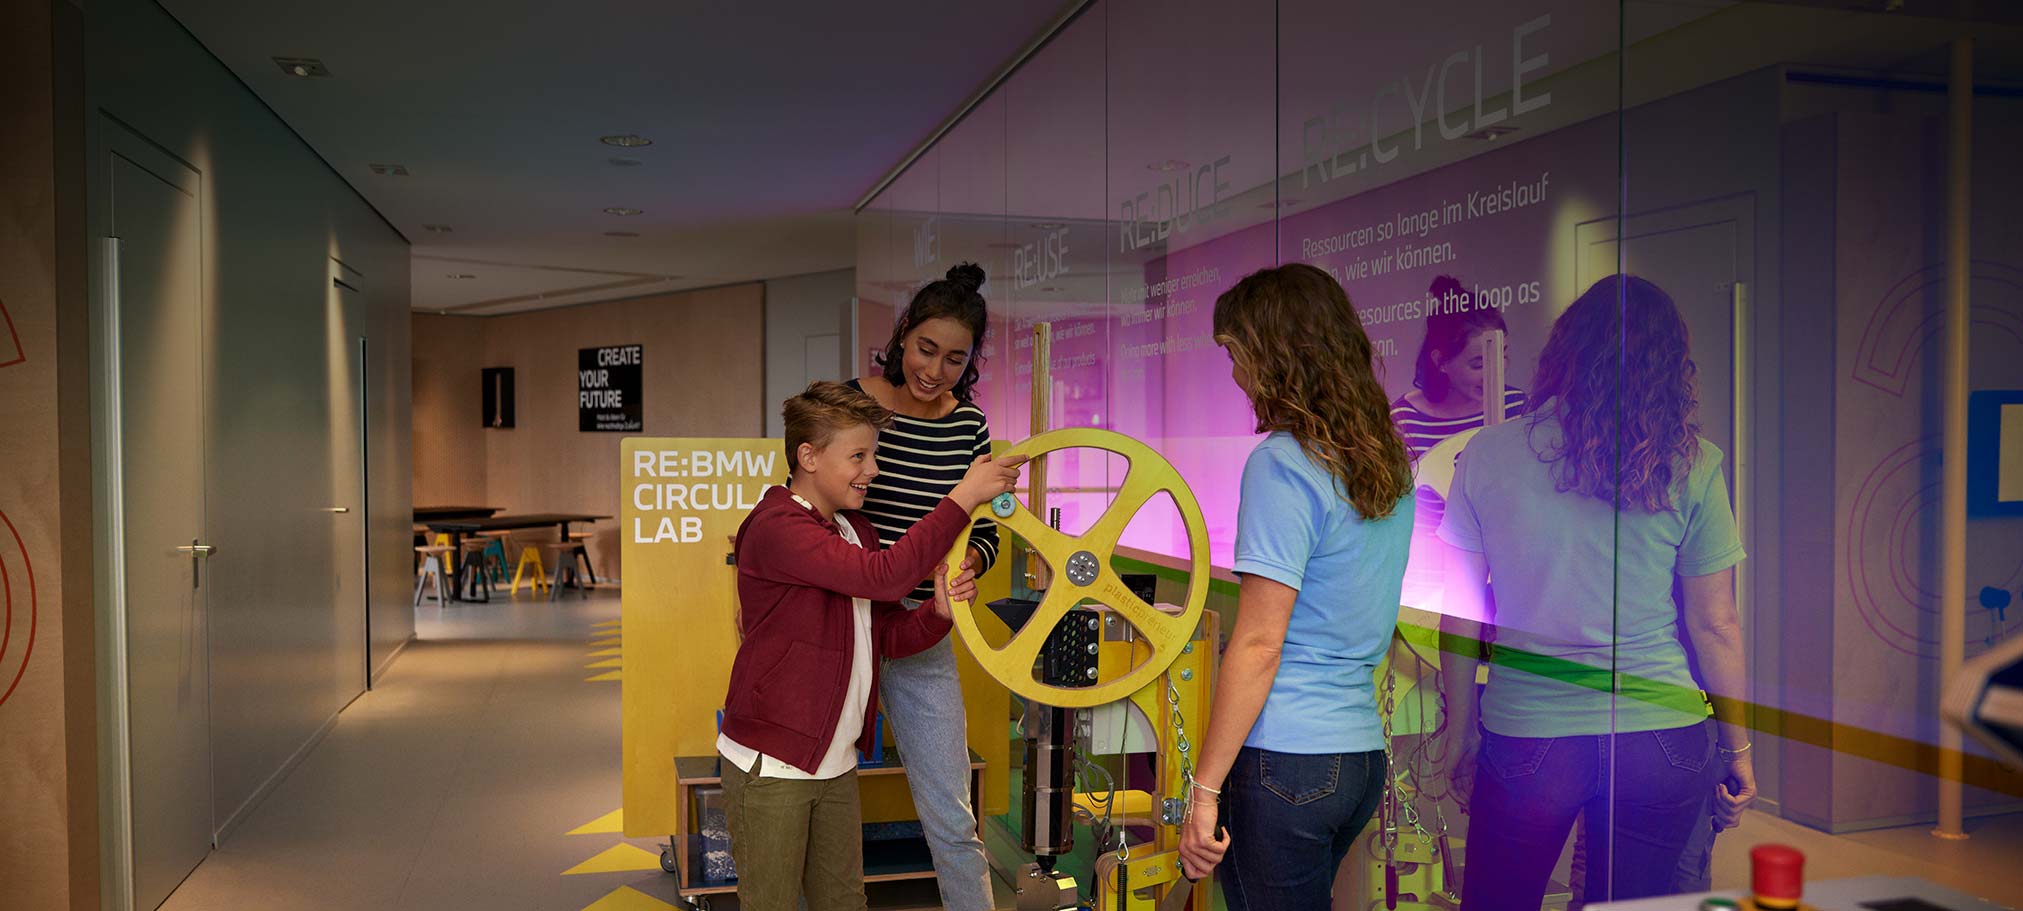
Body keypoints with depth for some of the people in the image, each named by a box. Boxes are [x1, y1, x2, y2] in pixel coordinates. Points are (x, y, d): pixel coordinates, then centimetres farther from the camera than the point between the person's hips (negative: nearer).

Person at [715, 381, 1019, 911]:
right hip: (770, 766, -8)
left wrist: (939, 613, -12)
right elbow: (885, 576, -29)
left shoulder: (857, 531, 12)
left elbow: (888, 637, 10)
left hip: (836, 765, 8)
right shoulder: (777, 528, -18)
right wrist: (964, 497, -24)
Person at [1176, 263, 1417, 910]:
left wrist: (1204, 789, -13)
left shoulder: (1282, 463, -14)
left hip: (1283, 759, -8)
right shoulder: (1390, 462, 10)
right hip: (1362, 754, 8)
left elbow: (1257, 644, -17)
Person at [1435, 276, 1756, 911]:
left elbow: (1460, 614, -1)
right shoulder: (1692, 467, -5)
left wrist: (1461, 733, 9)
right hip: (1663, 740, 1)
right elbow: (1715, 627, 0)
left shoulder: (1488, 454, -5)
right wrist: (1736, 747, 12)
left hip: (1524, 739, -1)